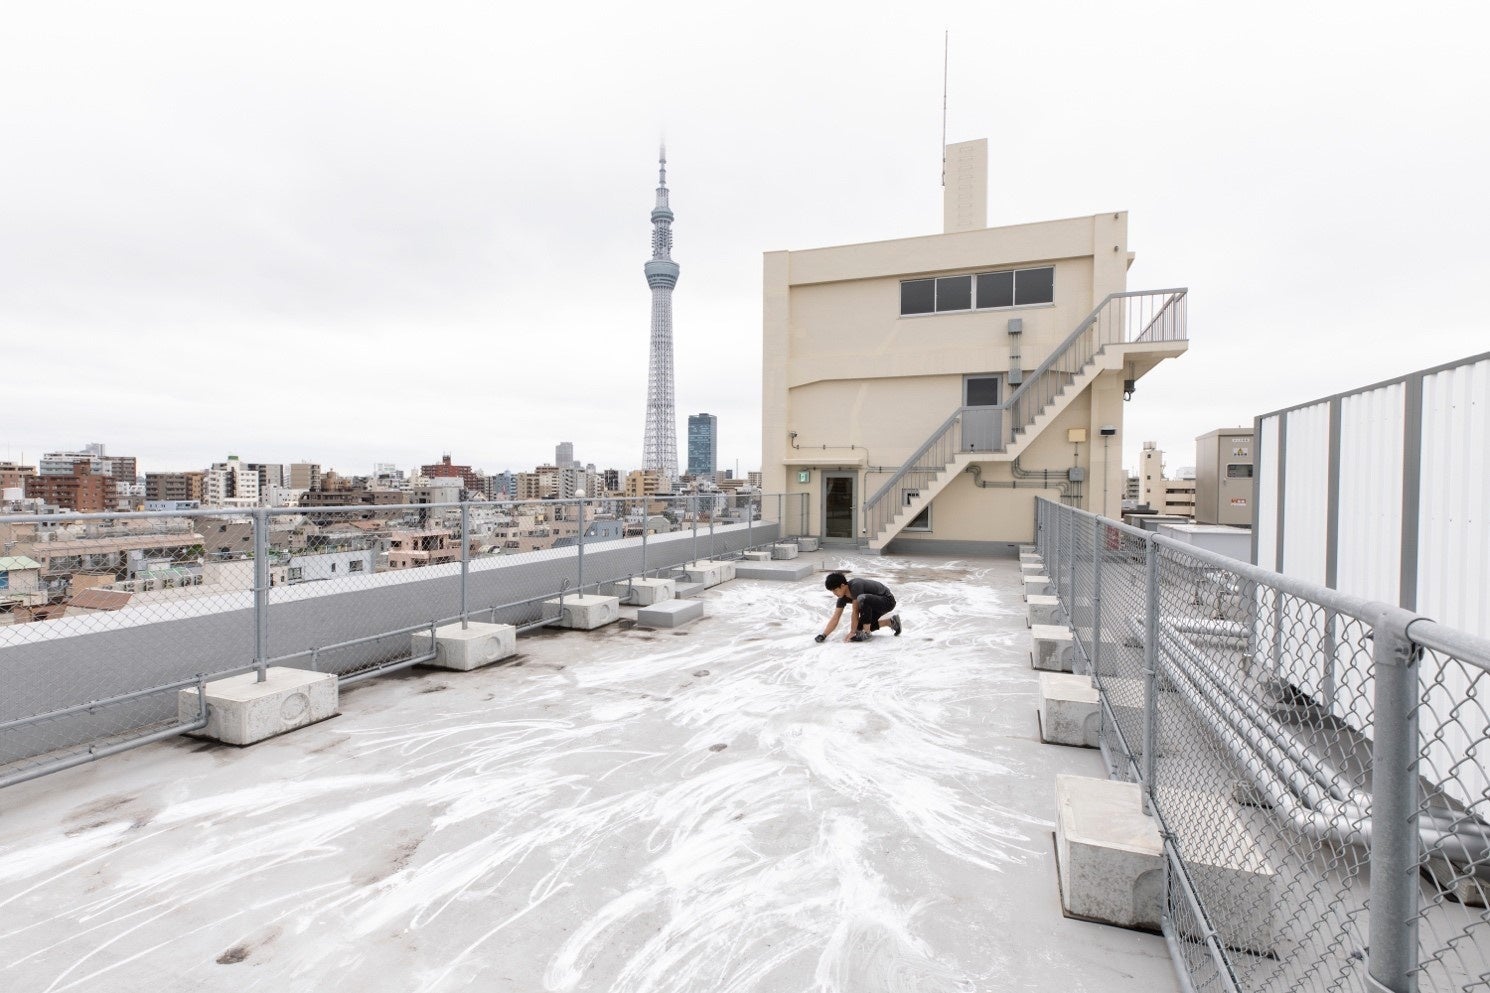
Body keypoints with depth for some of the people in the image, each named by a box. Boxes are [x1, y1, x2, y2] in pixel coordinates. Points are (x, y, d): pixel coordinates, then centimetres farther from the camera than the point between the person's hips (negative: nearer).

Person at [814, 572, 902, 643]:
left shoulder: (855, 586, -30)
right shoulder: (843, 597, -5)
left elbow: (855, 612, -26)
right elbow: (835, 618, -4)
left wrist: (852, 632, -19)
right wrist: (823, 635, -13)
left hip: (888, 601, -9)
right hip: (877, 604, 9)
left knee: (862, 598, -37)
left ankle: (866, 634, -20)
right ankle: (890, 622, 17)